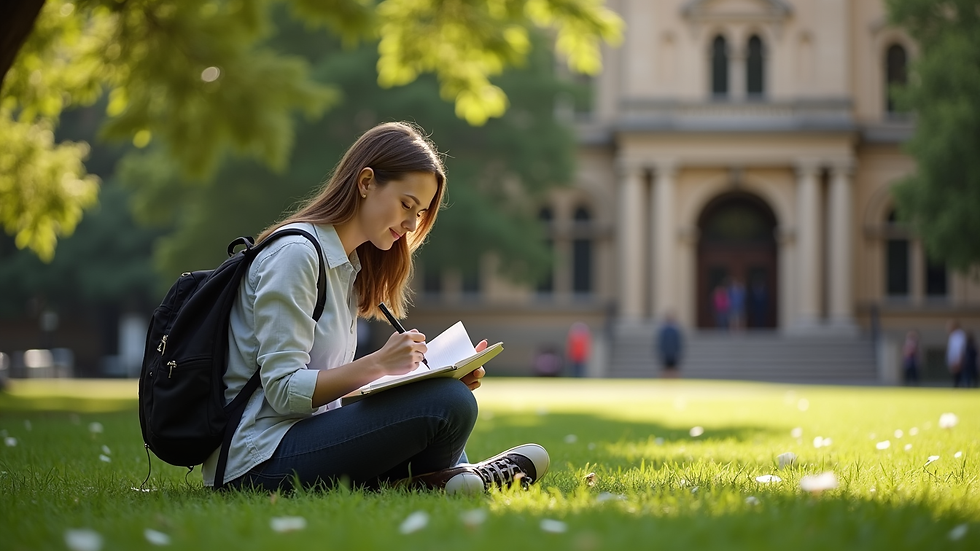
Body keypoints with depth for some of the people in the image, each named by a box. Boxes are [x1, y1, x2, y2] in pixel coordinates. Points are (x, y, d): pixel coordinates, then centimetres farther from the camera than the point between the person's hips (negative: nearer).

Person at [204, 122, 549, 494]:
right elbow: (284, 390, -18)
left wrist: (443, 379, 2)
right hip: (259, 460, -10)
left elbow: (327, 381, 11)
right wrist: (378, 365, -27)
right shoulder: (294, 254, -12)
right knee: (449, 405, -21)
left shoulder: (347, 264, 17)